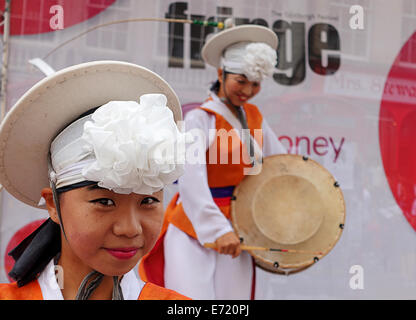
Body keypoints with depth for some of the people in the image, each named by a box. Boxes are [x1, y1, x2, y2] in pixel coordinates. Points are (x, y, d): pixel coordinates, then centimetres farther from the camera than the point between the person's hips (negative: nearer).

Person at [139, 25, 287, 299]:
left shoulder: (254, 117, 9)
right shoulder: (200, 119, -12)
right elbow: (191, 179, -24)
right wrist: (218, 229, -34)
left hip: (235, 232, 6)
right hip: (193, 231, -6)